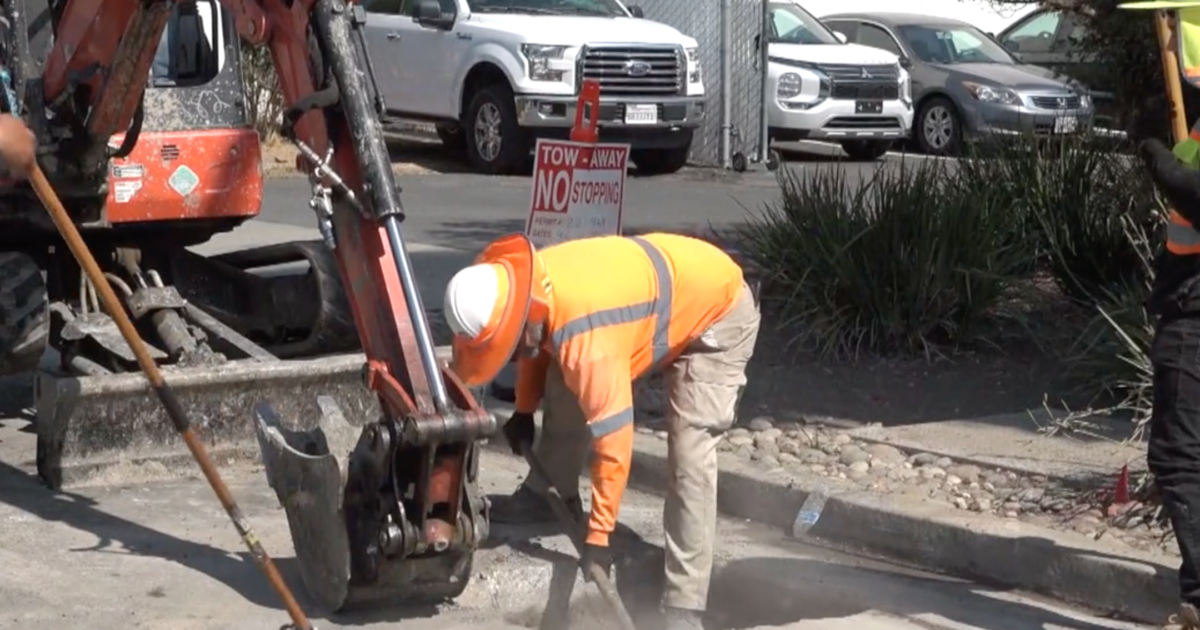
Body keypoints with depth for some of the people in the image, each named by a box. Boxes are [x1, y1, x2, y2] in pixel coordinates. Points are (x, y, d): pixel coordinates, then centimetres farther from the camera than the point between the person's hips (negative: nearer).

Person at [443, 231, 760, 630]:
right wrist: (524, 409, 17)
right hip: (662, 296, 9)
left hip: (720, 311, -9)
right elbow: (538, 345, 11)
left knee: (689, 453, -19)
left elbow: (614, 443, -34)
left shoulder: (587, 339, -40)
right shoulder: (523, 284, -15)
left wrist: (598, 537, -28)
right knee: (566, 387, 10)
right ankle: (550, 496, 31)